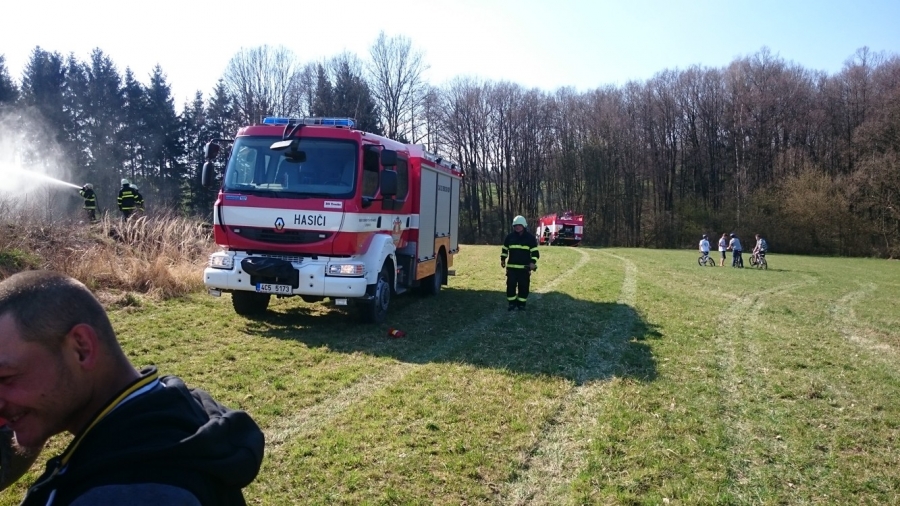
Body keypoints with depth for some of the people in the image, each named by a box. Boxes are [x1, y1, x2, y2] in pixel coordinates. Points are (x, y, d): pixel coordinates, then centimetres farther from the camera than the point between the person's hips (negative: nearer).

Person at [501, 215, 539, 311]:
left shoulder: (530, 238, -1)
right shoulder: (510, 237, 5)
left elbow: (535, 251, 0)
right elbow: (504, 249, 17)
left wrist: (533, 262, -11)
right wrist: (502, 259, 14)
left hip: (524, 267, -1)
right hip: (511, 266, 2)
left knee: (523, 286, 2)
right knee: (510, 285, 1)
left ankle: (521, 303, 14)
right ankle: (512, 303, 14)